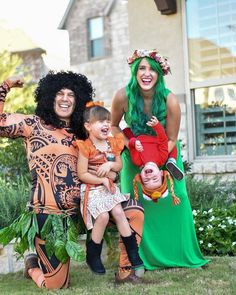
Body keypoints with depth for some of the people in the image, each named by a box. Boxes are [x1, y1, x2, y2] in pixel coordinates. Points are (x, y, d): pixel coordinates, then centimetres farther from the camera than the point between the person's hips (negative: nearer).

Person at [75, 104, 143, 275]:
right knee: (103, 216, -19)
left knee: (119, 213, -7)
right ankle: (93, 256, -1)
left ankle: (133, 253, 3)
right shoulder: (85, 147, -14)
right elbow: (82, 174, -14)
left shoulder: (113, 144, 5)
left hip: (109, 186, 6)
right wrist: (102, 180, -15)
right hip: (92, 189, -5)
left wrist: (110, 165, -10)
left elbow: (120, 165, 11)